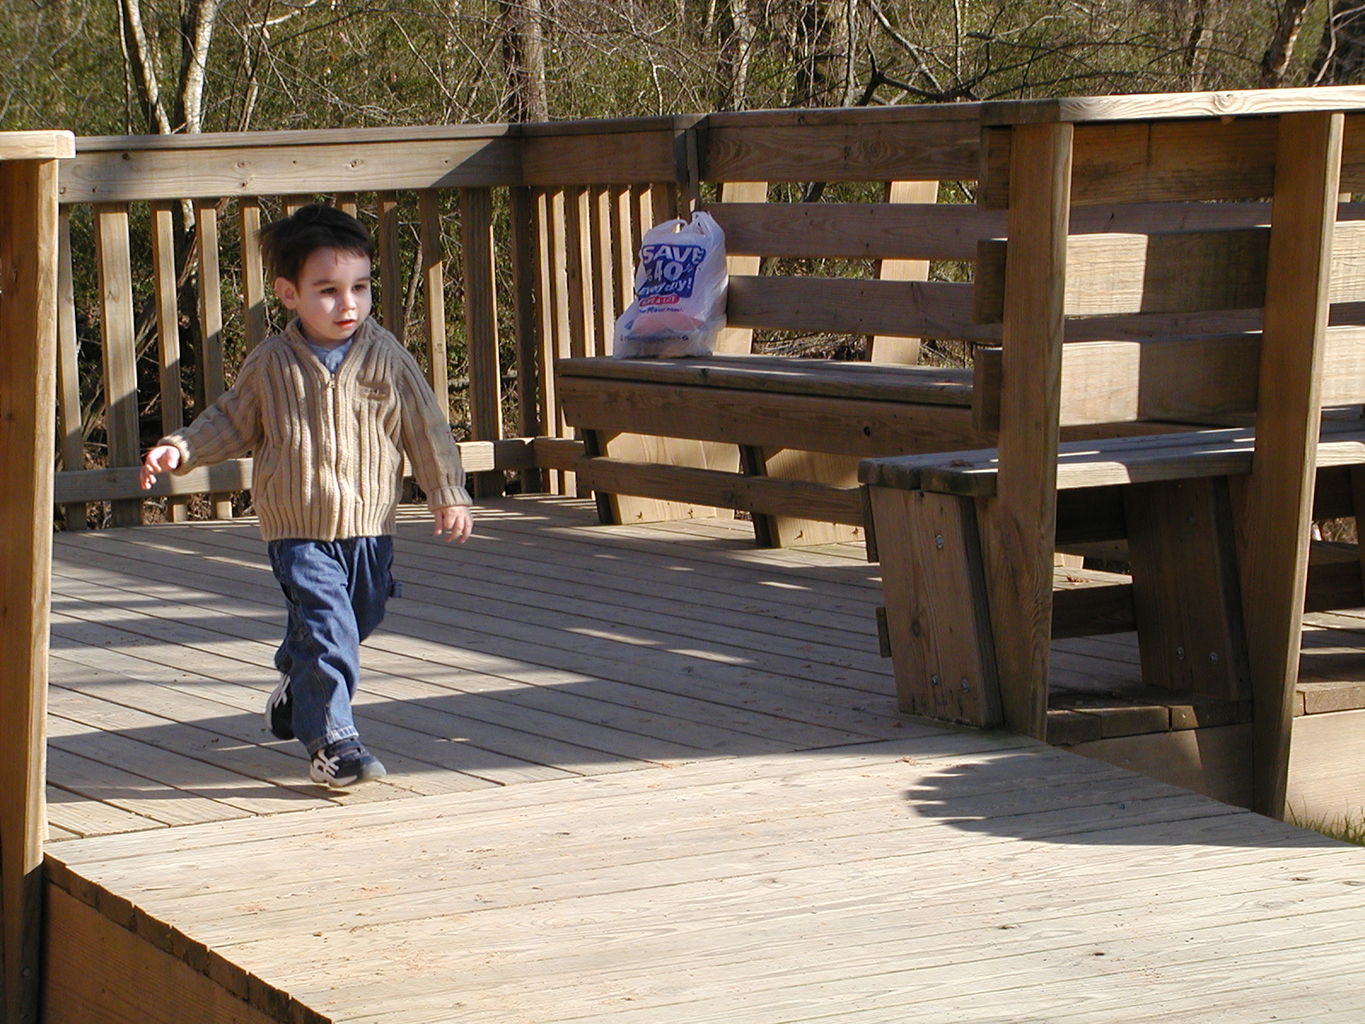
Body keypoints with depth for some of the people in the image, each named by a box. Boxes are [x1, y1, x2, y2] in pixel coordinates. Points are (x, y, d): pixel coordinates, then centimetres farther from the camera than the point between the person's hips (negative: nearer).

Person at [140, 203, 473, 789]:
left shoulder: (387, 359, -3)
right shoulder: (269, 364, -4)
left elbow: (425, 428, 5)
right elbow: (233, 422, 10)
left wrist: (448, 495, 6)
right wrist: (181, 450, -3)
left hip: (369, 527, 3)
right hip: (299, 531, -3)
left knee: (356, 624, 18)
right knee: (325, 627, -15)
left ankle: (297, 697, 45)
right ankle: (331, 738, -9)